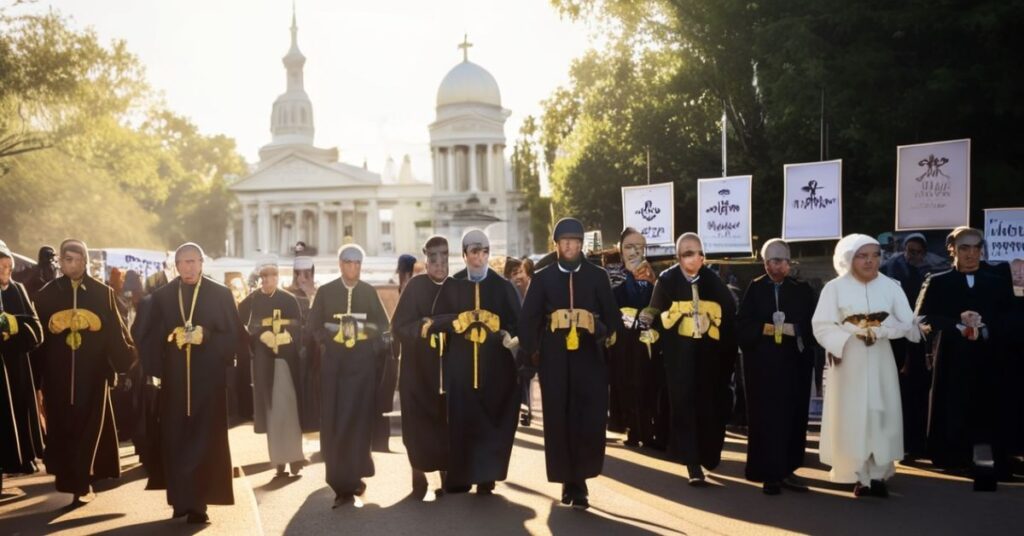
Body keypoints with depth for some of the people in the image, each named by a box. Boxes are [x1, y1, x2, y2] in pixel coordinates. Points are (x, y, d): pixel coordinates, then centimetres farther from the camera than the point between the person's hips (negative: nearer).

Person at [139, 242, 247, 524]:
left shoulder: (221, 294, 2)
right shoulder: (161, 296, 8)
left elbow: (234, 334, -1)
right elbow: (151, 337, 6)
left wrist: (205, 336, -15)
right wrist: (171, 337, -12)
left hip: (209, 377, -2)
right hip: (174, 378, 2)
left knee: (205, 439, -2)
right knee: (175, 439, 5)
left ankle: (197, 503, 3)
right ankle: (181, 500, 17)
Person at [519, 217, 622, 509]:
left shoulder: (597, 276, 9)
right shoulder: (542, 278, 8)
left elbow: (612, 315, 8)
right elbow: (528, 319, 6)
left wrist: (609, 337, -4)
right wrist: (532, 351, 1)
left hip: (589, 357, 0)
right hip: (555, 359, 1)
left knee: (590, 421, -8)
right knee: (558, 421, 3)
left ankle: (578, 480, 4)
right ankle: (569, 480, 17)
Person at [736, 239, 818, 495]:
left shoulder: (803, 290, 8)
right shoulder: (754, 289, 2)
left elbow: (815, 324, 0)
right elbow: (742, 326, -4)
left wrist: (793, 329, -15)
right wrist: (766, 329, -17)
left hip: (795, 363, 2)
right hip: (762, 364, -2)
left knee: (793, 416, 6)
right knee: (766, 417, -1)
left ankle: (787, 470, 17)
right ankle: (769, 474, 6)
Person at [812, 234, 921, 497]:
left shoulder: (891, 287, 3)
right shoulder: (835, 288, -3)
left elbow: (908, 325, -2)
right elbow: (822, 327, -9)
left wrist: (880, 327, -16)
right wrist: (852, 334, -21)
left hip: (880, 364, 2)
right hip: (848, 364, -2)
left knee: (882, 416, 2)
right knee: (851, 418, -1)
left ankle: (879, 474, 10)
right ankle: (859, 475, 7)